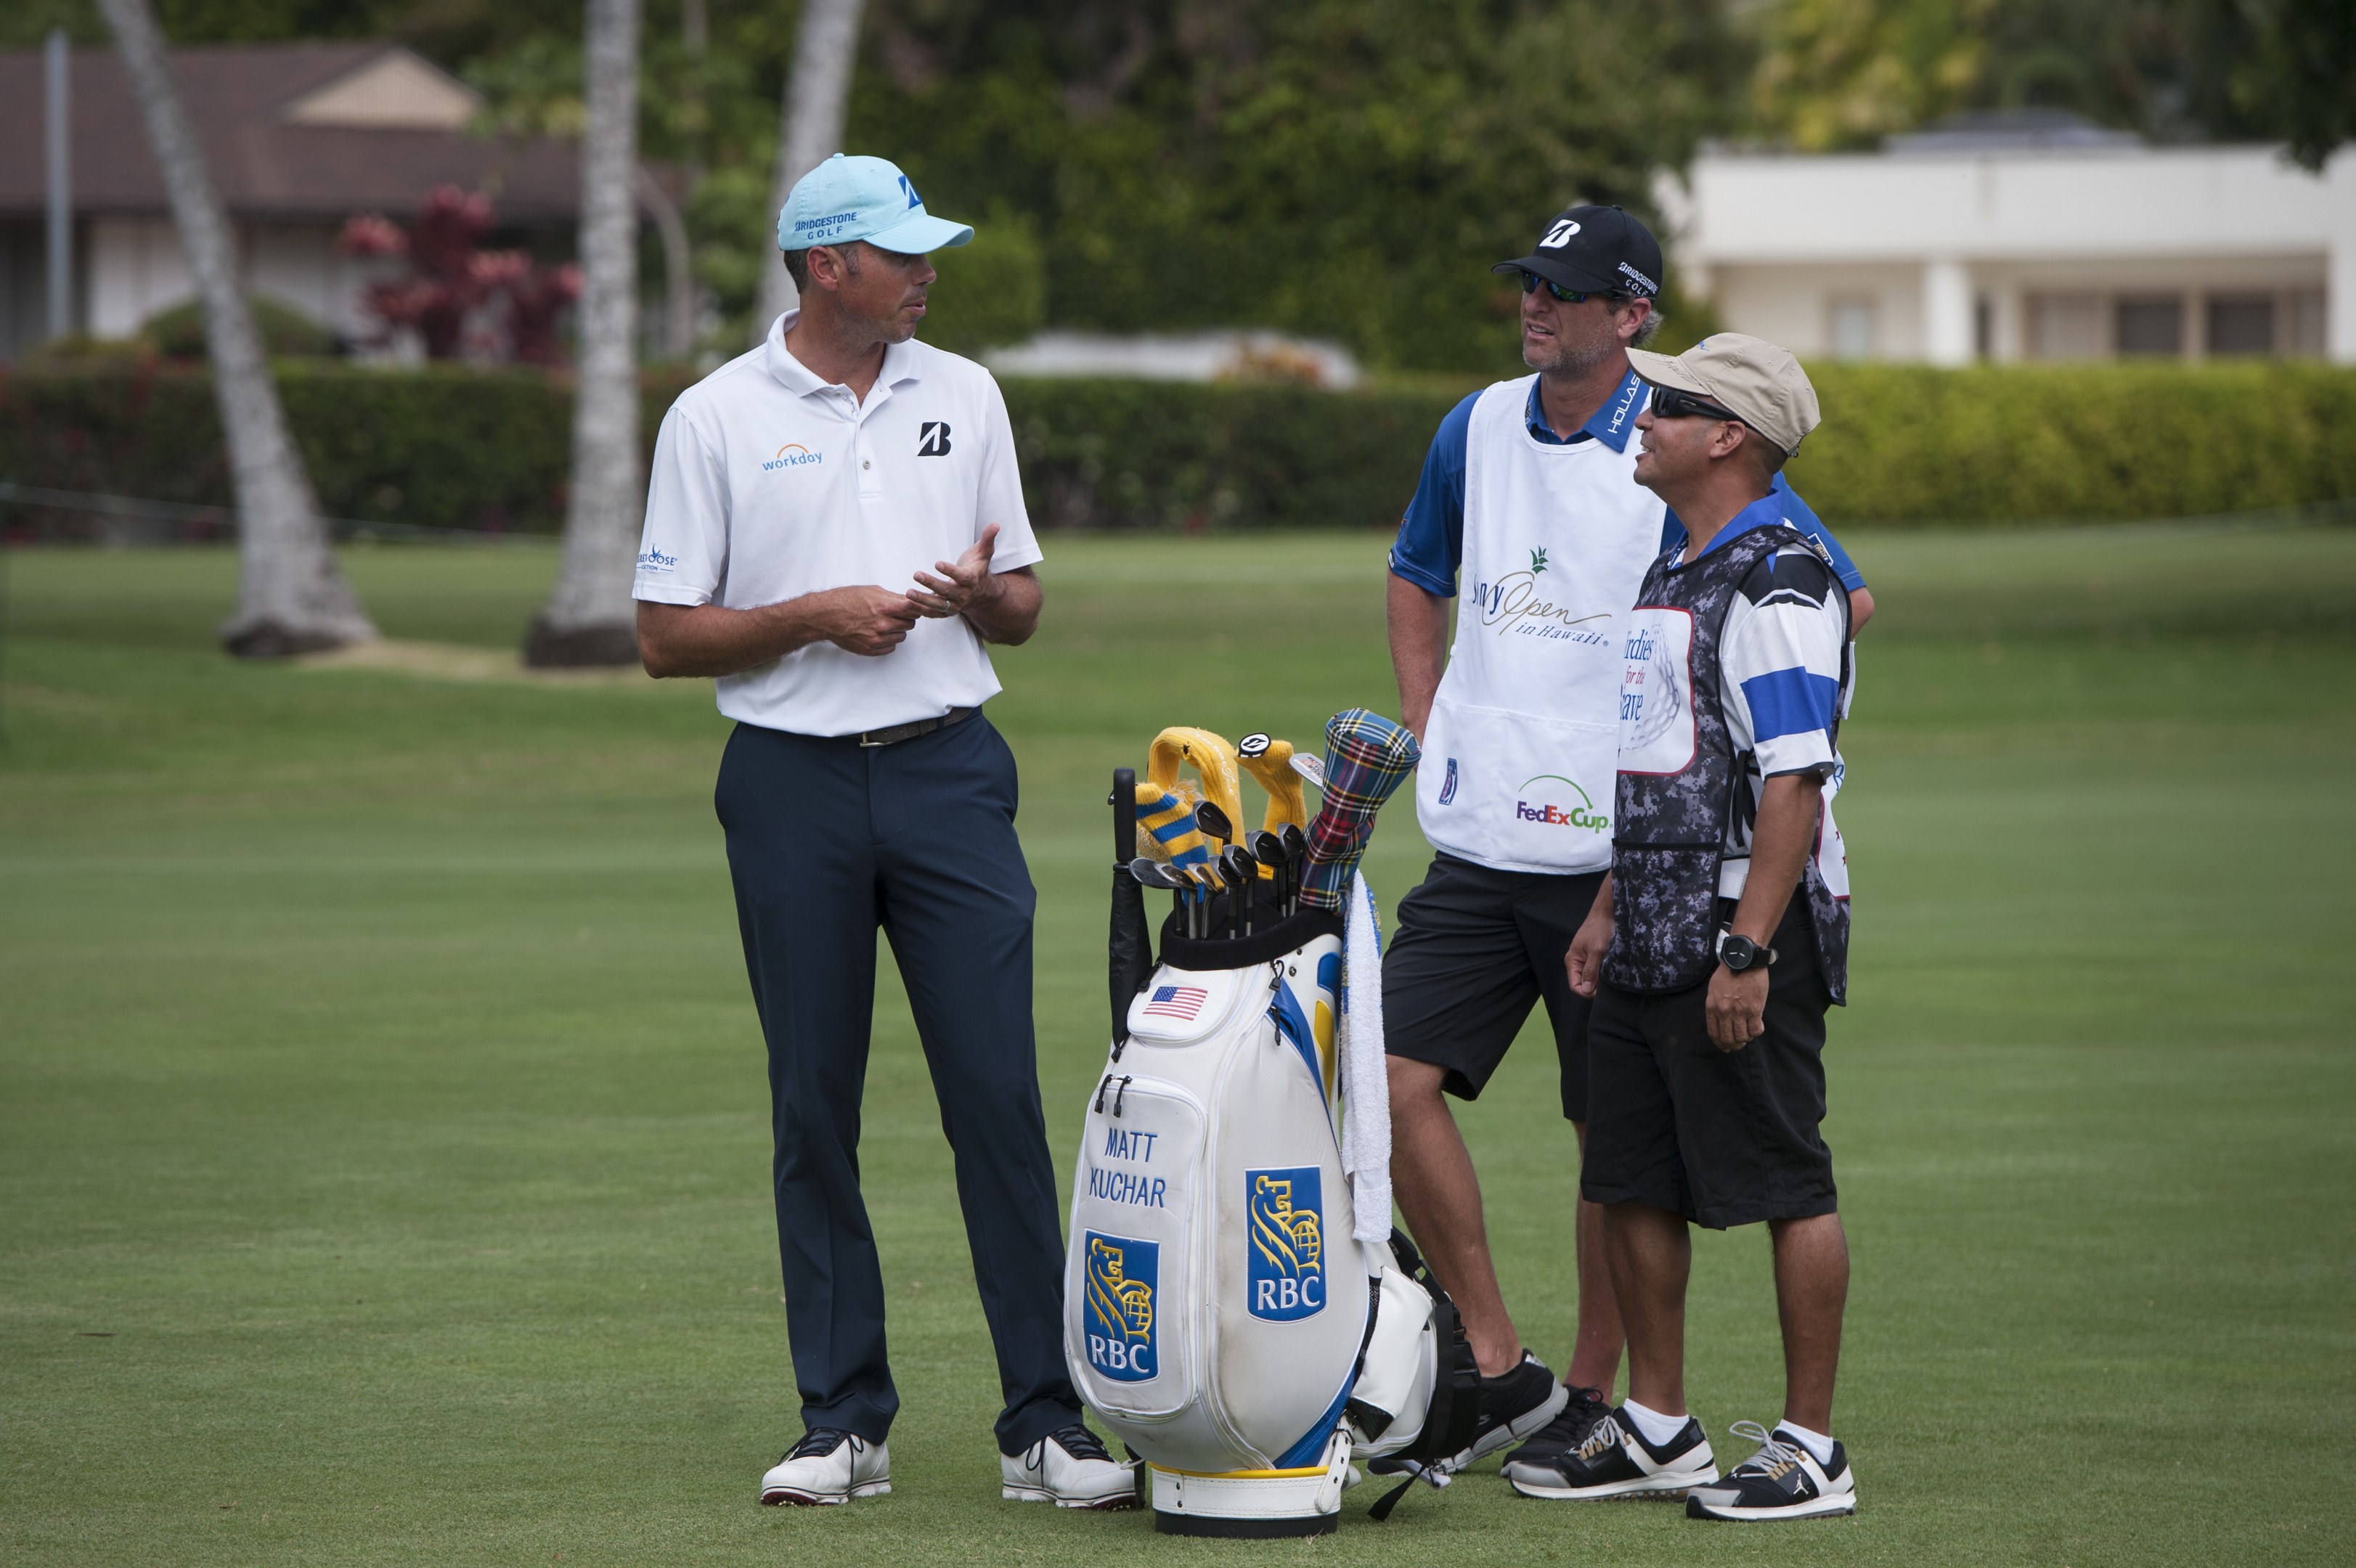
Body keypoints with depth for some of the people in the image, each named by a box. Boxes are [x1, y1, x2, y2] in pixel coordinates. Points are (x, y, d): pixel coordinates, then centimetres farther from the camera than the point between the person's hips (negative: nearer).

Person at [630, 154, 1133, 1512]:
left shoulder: (964, 396, 11)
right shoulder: (716, 419, 1)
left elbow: (1023, 609, 15)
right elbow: (669, 637, 1)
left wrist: (979, 590, -8)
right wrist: (815, 614, -12)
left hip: (950, 773, 2)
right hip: (794, 787, -1)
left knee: (1000, 1093, -5)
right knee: (816, 1108, 2)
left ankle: (1045, 1423, -4)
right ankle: (845, 1423, 9)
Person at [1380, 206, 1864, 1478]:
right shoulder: (1478, 430, 10)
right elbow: (1417, 580, 28)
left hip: (1616, 853, -5)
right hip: (1476, 846, 5)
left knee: (1617, 1133, 3)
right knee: (1394, 1079, -8)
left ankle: (1593, 1392, 16)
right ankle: (1499, 1372, -1)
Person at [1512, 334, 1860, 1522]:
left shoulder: (1776, 585, -14)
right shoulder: (1673, 574, 17)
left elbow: (1794, 782, -20)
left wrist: (1747, 950, -24)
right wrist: (1607, 910, 20)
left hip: (1748, 930, -10)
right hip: (1655, 935, 10)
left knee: (1786, 1184, -4)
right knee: (1632, 1185, 12)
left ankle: (1811, 1450, 1)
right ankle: (1656, 1429, 21)